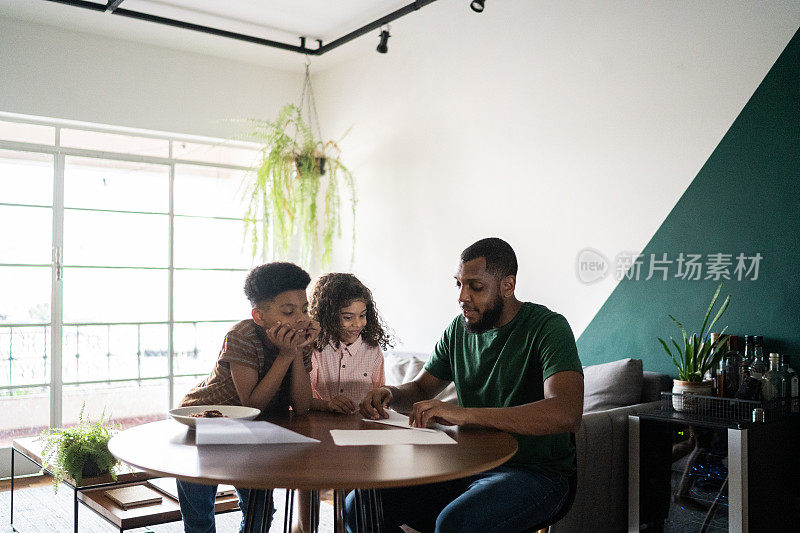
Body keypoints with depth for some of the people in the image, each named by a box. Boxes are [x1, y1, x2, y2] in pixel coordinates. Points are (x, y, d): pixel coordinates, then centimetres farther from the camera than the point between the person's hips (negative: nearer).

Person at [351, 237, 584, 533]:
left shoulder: (548, 328, -13)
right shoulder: (459, 329, 7)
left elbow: (567, 413, -29)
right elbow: (420, 389, 19)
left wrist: (463, 414, -35)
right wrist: (391, 393, -7)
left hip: (534, 472, -5)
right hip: (467, 464, 6)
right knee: (359, 506, -9)